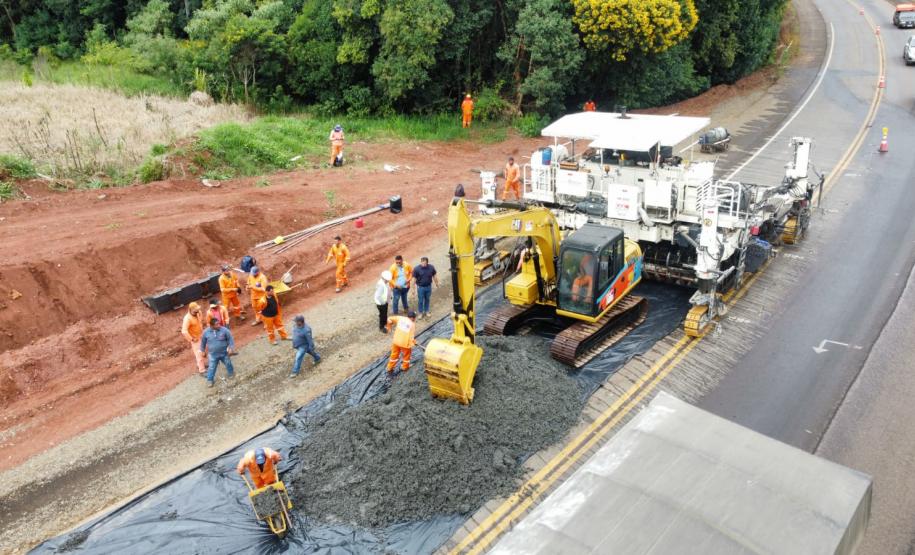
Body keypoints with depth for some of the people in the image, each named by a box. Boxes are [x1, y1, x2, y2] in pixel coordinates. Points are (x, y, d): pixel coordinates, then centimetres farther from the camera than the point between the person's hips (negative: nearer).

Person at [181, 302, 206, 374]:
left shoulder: (198, 313, -7)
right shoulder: (187, 318, -30)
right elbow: (184, 331, -34)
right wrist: (192, 339, -25)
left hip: (201, 336, 7)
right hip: (195, 339, -7)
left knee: (201, 352, 23)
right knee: (199, 354, -1)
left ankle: (200, 365, 43)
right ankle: (201, 370, 8)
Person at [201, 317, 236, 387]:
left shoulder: (224, 330, -19)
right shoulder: (206, 332, -14)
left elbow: (230, 339, -8)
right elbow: (203, 342, 3)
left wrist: (231, 348, -13)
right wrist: (203, 351, 11)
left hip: (224, 353, 1)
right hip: (213, 354, 0)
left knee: (228, 363, 20)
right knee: (212, 367, 7)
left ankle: (231, 373, 48)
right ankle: (209, 380, 25)